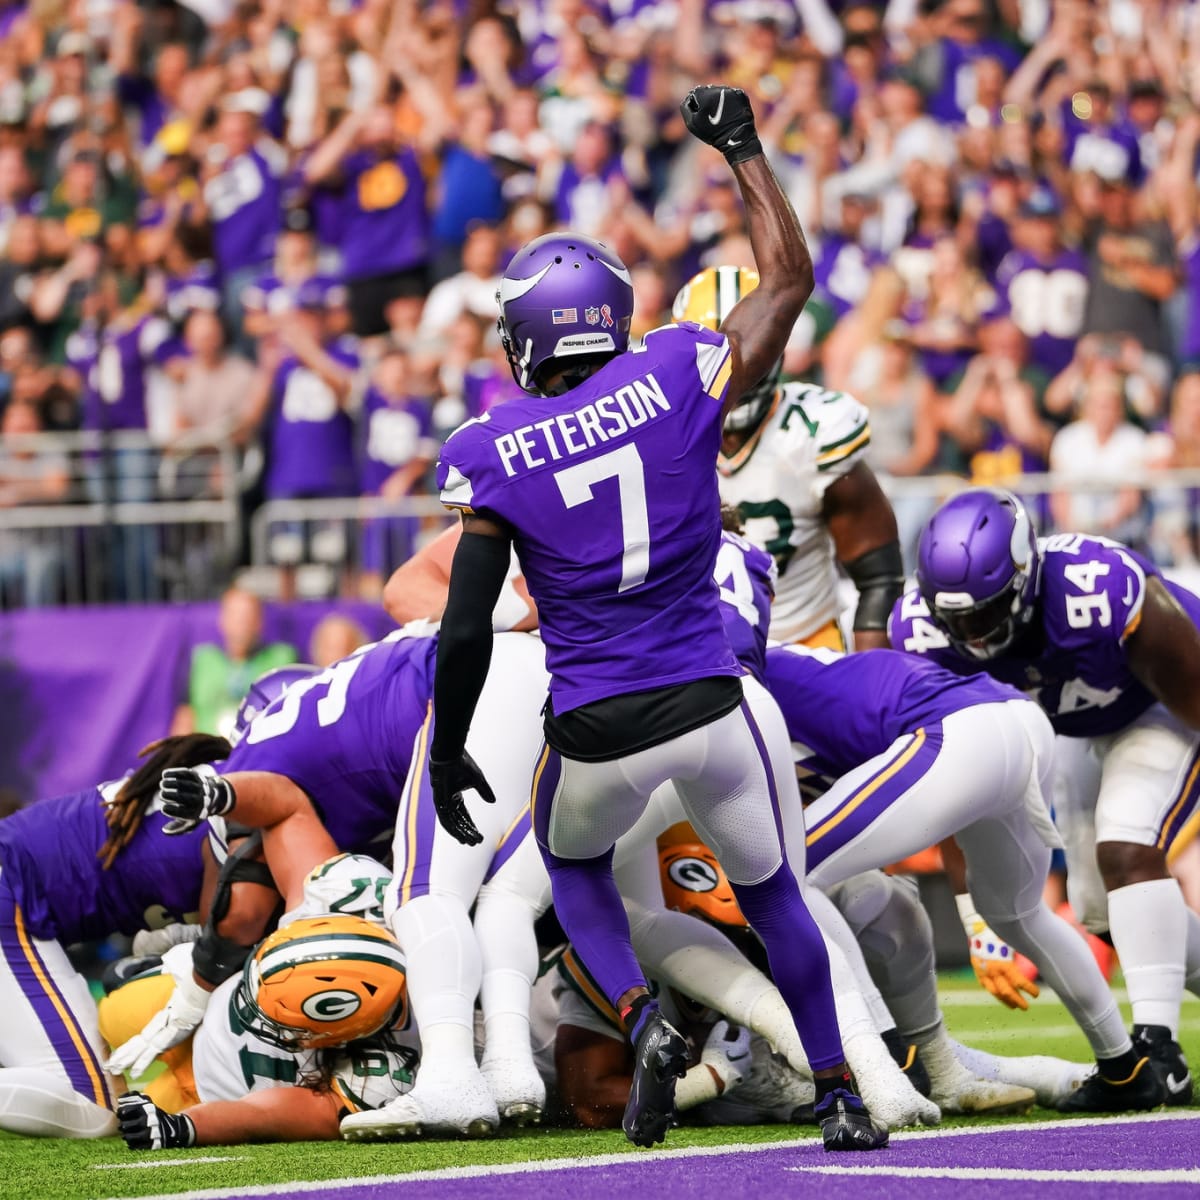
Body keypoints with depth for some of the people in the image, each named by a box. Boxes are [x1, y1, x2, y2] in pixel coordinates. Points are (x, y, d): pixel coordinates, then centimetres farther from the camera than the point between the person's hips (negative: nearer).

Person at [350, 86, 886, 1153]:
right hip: (708, 704, 1)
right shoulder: (679, 380, -6)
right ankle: (841, 1097, 25)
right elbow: (790, 279, 10)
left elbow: (467, 630, -9)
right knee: (770, 888, 24)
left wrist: (446, 754, 4)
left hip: (596, 734, -1)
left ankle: (643, 1022, 5)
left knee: (574, 866, 30)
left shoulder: (491, 455, -8)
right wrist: (742, 149, 19)